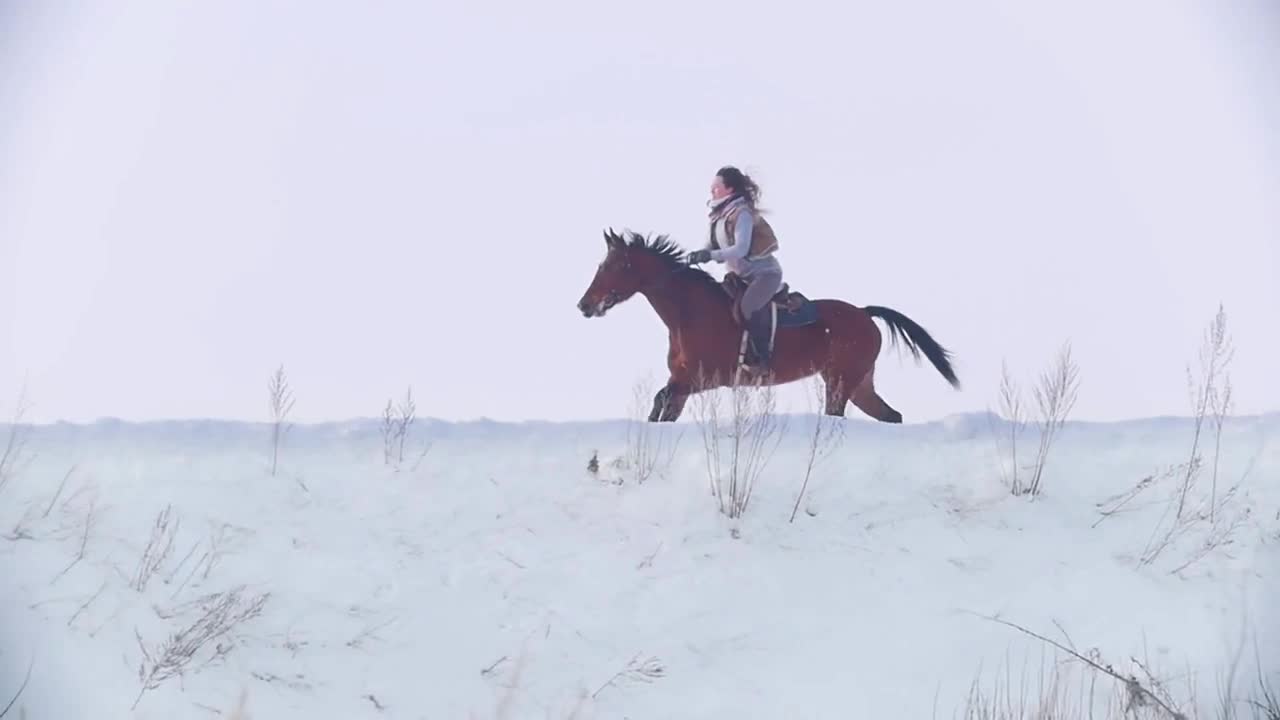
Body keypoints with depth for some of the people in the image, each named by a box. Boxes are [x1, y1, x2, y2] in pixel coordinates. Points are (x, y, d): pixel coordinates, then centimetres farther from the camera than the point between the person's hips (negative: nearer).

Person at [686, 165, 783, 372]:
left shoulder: (742, 214, -17)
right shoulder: (720, 215, 9)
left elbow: (740, 249, -26)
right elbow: (713, 246, 10)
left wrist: (711, 255, -36)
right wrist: (699, 255, -11)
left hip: (764, 271, -10)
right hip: (742, 276, 10)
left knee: (749, 305, -33)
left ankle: (762, 358, -27)